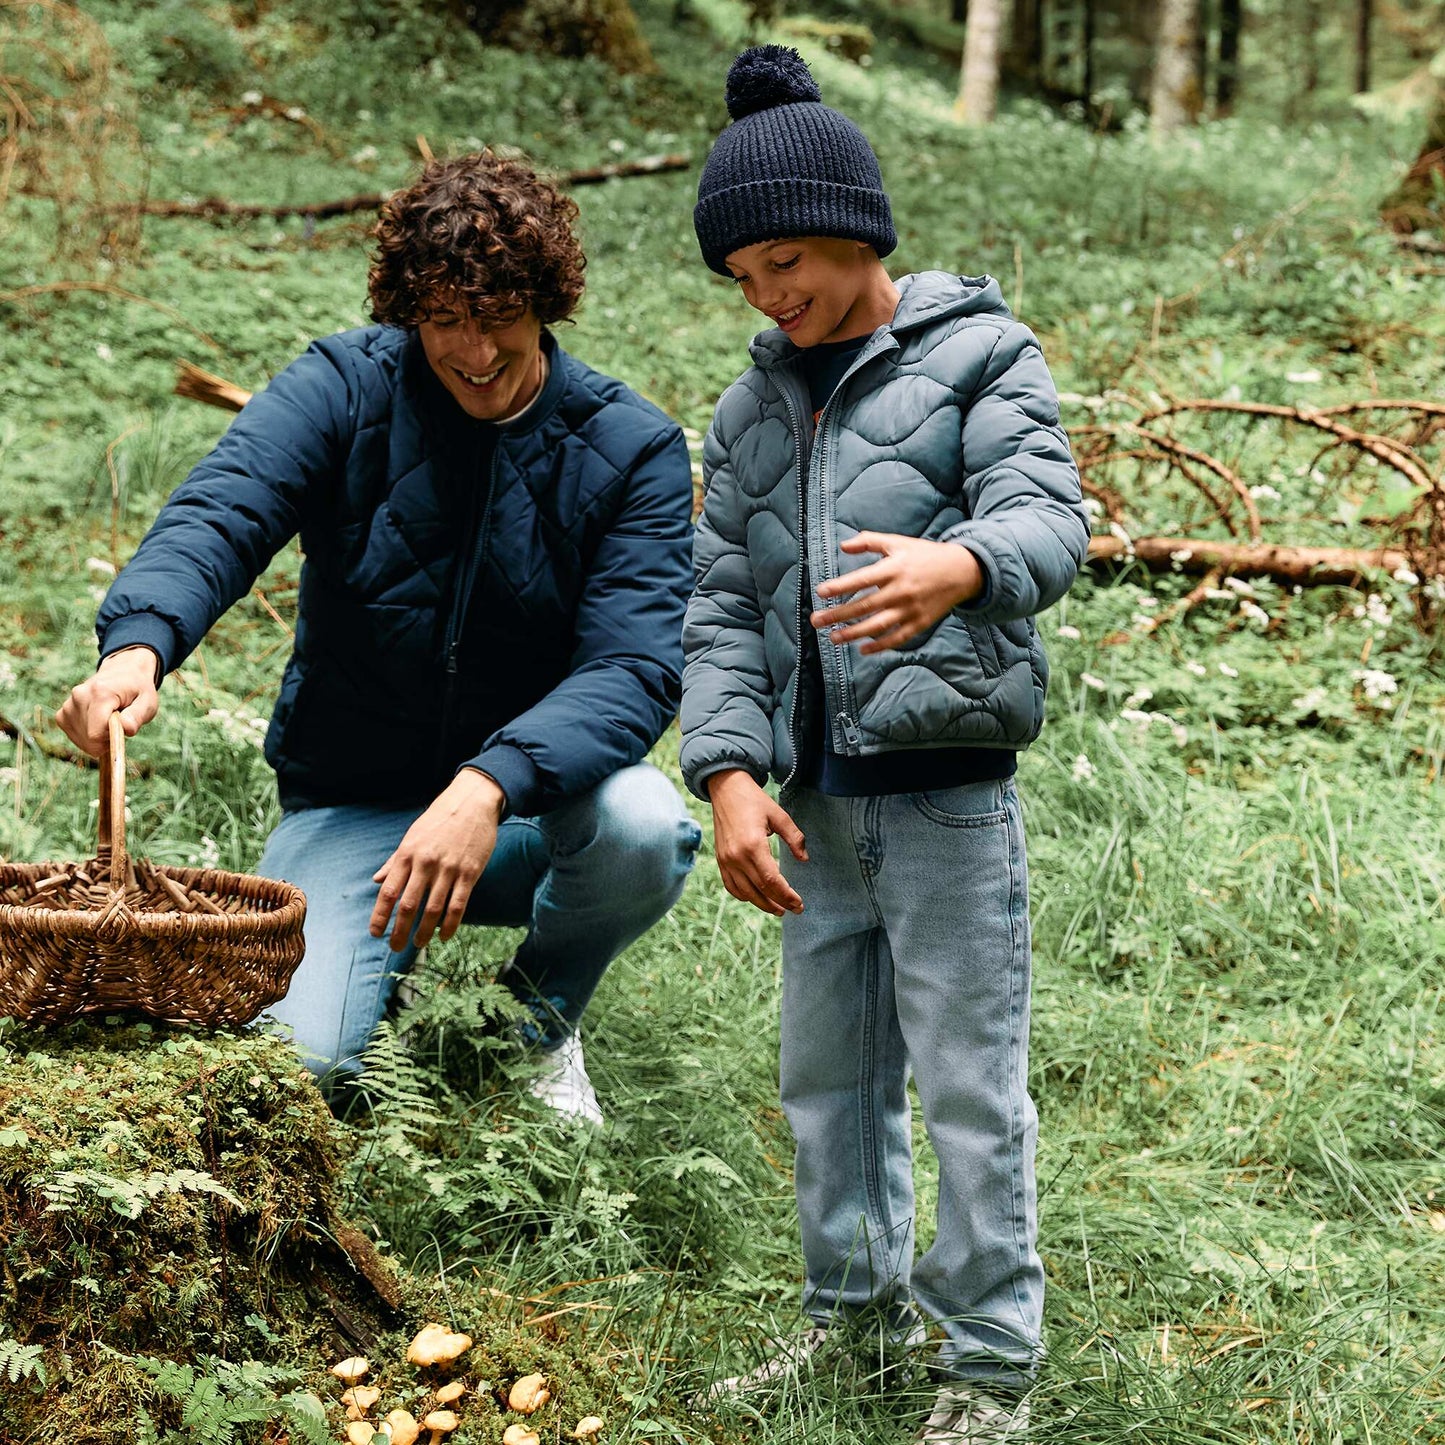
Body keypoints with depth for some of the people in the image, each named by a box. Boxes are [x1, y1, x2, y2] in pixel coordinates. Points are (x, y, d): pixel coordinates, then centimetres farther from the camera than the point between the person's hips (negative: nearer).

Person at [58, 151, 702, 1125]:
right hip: (351, 809, 0)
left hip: (538, 799, 1)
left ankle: (544, 1013, 1)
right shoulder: (342, 390, -8)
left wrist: (489, 787, -39)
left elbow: (634, 668, -20)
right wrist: (139, 644, -49)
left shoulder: (632, 449, -9)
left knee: (644, 824, -34)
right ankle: (384, 982, 16)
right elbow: (216, 517, -25)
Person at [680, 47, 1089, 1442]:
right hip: (816, 790, 6)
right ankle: (857, 1300, 34)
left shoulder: (980, 356, -2)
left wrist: (956, 568, -40)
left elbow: (1047, 516, -17)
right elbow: (720, 605, 9)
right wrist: (730, 773, -6)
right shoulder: (751, 409, 14)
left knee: (969, 1079, -2)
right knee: (825, 1068, 16)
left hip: (946, 784, -6)